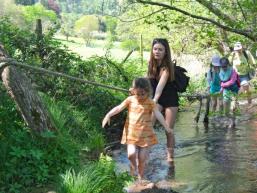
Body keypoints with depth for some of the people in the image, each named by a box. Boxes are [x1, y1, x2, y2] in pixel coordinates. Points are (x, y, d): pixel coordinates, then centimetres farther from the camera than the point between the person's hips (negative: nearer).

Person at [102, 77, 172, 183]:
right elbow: (118, 108, -3)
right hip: (131, 133, 1)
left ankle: (140, 177, 23)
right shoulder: (130, 100, 0)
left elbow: (158, 115, -11)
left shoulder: (150, 103, -4)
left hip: (145, 135, -1)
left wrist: (166, 127, -20)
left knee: (142, 158, 3)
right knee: (131, 154, -17)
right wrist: (108, 115, -17)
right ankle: (133, 166, 15)